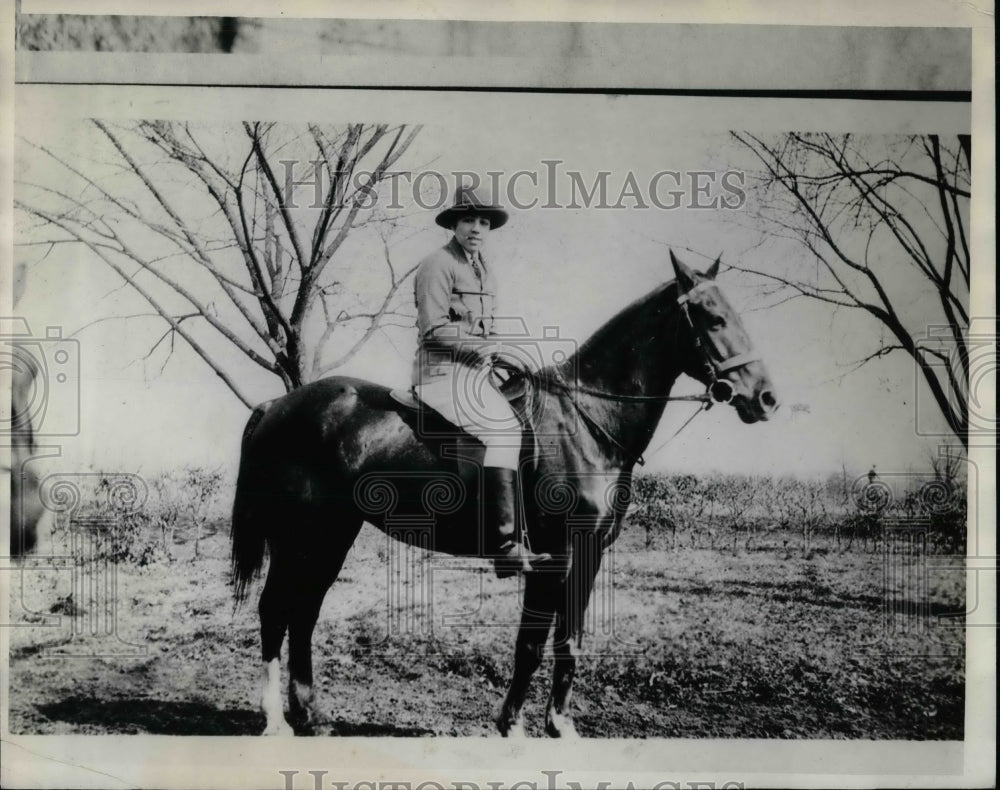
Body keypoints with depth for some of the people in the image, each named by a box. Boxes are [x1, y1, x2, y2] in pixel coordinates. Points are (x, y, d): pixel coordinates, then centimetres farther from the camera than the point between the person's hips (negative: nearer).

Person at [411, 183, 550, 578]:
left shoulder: (486, 270, 21)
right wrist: (482, 347, -16)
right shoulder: (437, 265, -6)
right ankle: (505, 545, -27)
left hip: (477, 371, 9)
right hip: (445, 373, -9)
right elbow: (435, 328, -14)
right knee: (501, 428, -25)